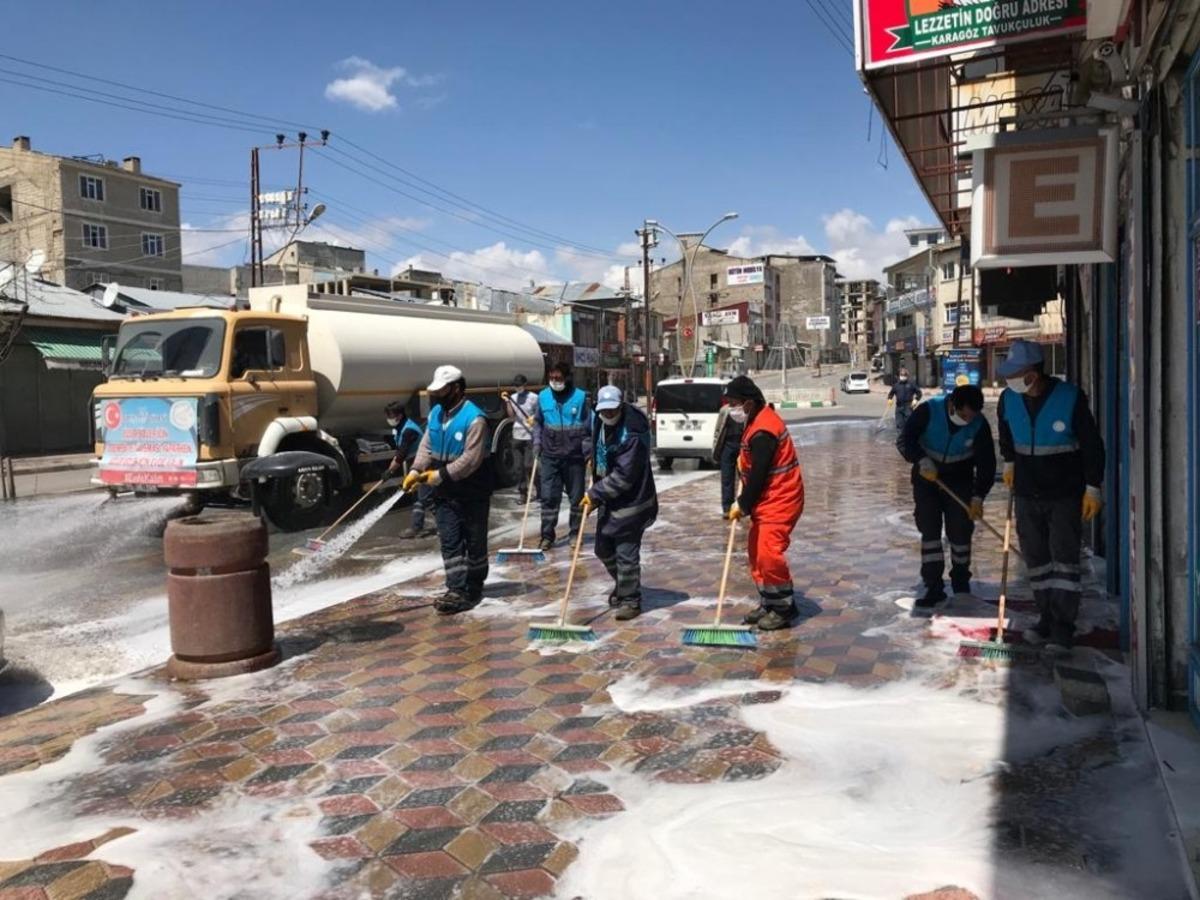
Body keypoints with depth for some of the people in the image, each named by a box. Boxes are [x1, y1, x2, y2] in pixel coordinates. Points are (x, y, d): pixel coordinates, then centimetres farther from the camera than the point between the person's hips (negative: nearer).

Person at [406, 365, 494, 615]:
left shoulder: (474, 418, -21)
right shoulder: (436, 413, 5)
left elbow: (471, 460, -25)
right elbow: (427, 446, 7)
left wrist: (441, 475, -24)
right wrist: (416, 470, -9)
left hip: (472, 493, -7)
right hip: (445, 493, 7)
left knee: (474, 542, 8)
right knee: (449, 542, 4)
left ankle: (474, 588, 23)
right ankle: (456, 590, 7)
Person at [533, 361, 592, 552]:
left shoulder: (580, 397, -7)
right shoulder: (543, 396, 2)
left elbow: (589, 426, -3)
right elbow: (538, 421, 15)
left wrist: (589, 452, -7)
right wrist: (537, 442, 4)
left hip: (575, 457, -2)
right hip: (549, 456, 2)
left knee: (576, 497, 9)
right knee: (548, 497, 1)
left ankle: (575, 533, 21)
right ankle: (547, 535, 7)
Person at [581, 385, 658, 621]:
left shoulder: (633, 435, -24)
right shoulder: (601, 425, 3)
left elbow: (623, 477, -26)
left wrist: (595, 494, -21)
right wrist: (596, 494, 12)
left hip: (630, 503, -9)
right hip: (609, 500, 9)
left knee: (626, 554, -3)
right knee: (603, 548, 18)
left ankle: (630, 600, 12)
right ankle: (622, 586, 40)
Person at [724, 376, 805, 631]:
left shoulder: (762, 432, -24)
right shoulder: (760, 418, 9)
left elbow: (758, 475, -21)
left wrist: (742, 505, -11)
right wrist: (744, 459, 10)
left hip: (779, 501, -11)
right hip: (767, 500, 11)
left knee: (769, 554, -12)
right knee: (757, 553, 13)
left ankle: (784, 609, 2)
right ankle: (768, 604, 23)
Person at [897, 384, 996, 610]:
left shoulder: (979, 425, -19)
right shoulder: (928, 411, -23)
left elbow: (986, 463, -15)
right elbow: (904, 440, -21)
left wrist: (978, 497, -23)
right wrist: (922, 460, -38)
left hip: (960, 480, 1)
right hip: (927, 478, -1)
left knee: (960, 530, 0)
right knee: (929, 529, -4)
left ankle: (961, 580, 22)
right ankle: (934, 587, 0)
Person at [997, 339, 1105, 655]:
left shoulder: (1070, 398, -16)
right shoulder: (1009, 399, -3)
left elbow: (1092, 444, -10)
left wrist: (1092, 488, -10)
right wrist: (1009, 462, 24)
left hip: (1066, 493, -5)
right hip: (1027, 493, 5)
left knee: (1064, 557, -5)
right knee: (1036, 558, 10)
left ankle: (1063, 628, -1)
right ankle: (1047, 618, 23)